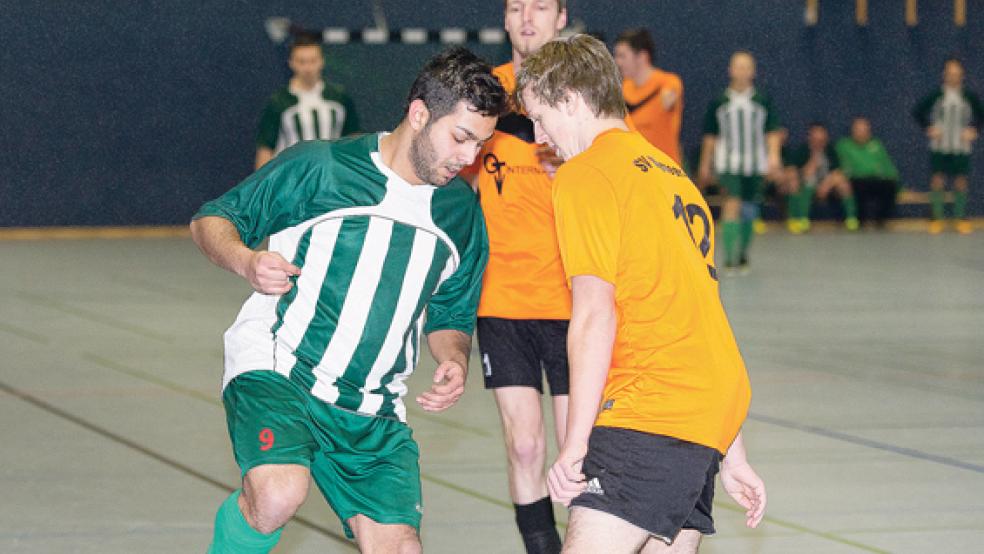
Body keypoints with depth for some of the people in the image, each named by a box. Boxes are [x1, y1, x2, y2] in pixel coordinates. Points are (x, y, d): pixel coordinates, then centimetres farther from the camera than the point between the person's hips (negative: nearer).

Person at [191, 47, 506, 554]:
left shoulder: (462, 213, 11)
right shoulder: (318, 166, -5)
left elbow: (450, 316, 23)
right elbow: (211, 220, 3)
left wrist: (454, 359, 0)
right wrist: (247, 261, -19)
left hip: (371, 416, 5)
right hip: (273, 370, -5)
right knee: (278, 495, -32)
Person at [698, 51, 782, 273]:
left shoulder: (763, 102, 4)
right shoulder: (719, 103, 3)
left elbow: (772, 132, 4)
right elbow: (710, 136, 9)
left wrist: (773, 157, -11)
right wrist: (705, 166, 12)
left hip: (754, 163, 2)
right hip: (728, 163, -2)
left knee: (749, 210, 9)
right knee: (732, 204, -16)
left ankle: (742, 253, 28)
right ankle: (729, 257, -18)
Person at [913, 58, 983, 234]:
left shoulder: (969, 97, 2)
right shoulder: (936, 96, 0)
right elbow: (918, 112, 8)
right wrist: (929, 128, -2)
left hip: (961, 147, 1)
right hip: (939, 147, -1)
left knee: (961, 183, 2)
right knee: (937, 181, -2)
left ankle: (962, 220, 10)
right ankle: (936, 219, 4)